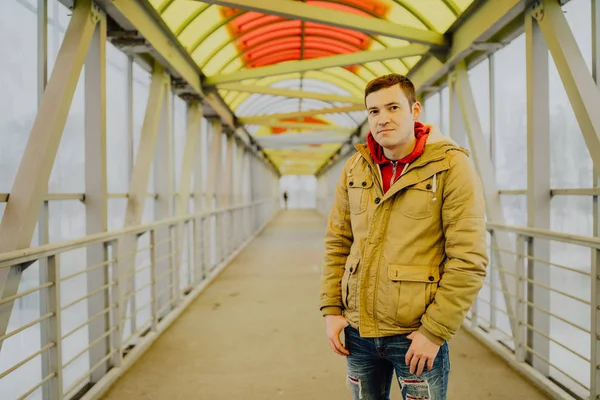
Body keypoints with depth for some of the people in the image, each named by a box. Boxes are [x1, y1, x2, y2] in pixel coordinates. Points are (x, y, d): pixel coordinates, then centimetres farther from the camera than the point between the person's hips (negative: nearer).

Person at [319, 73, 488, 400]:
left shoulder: (451, 166, -10)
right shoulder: (354, 169, 4)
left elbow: (469, 260, -13)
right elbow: (337, 244, 9)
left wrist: (435, 331, -14)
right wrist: (331, 309, 3)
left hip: (416, 335, -4)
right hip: (357, 332, 4)